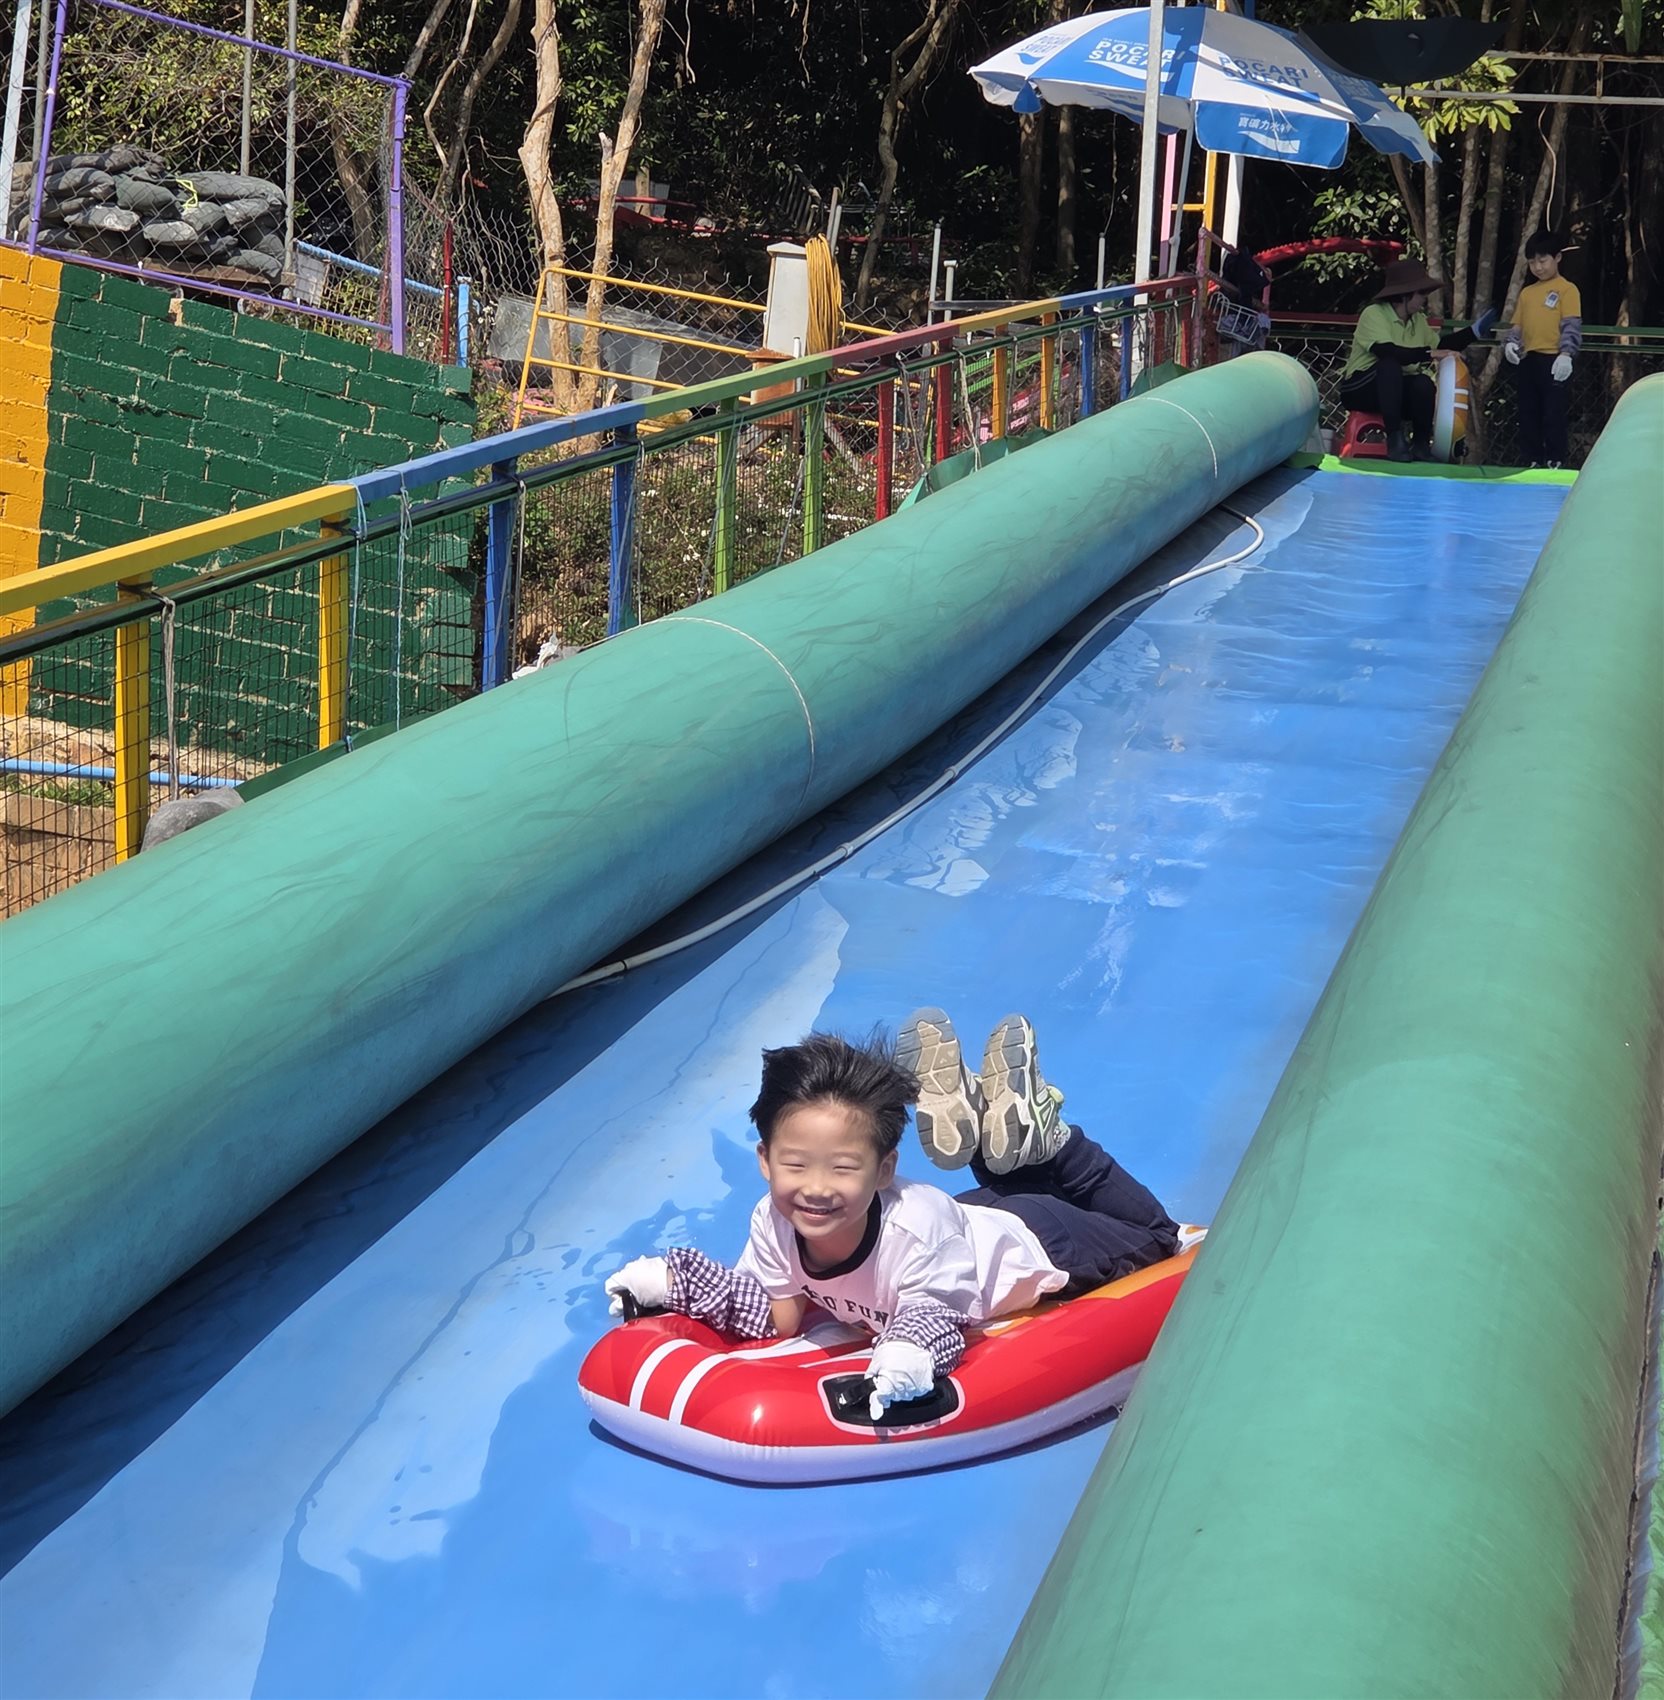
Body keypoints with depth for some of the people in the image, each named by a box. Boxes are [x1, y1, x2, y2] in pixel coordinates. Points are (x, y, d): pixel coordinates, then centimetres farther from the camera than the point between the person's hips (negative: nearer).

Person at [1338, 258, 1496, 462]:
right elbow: (1388, 353, -33)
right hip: (1361, 389, -6)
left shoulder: (1418, 319, 5)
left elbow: (1439, 344, 20)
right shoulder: (1373, 314, -19)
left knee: (1424, 383, -27)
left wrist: (1473, 332, 12)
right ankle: (1395, 440, -35)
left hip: (1399, 389, 6)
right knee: (1390, 365, -36)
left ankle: (1421, 443, -8)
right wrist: (1429, 355, -35)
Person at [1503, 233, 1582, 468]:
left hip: (1554, 361, -6)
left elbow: (1571, 325, -8)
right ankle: (1533, 461, 15)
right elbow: (1516, 325, 18)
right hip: (1527, 360, 6)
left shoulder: (1567, 289, 0)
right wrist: (1510, 343, -2)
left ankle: (1556, 461, -1)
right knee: (1528, 414, 8)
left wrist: (1566, 354, -19)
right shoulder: (1527, 292, 17)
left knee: (1553, 414, -5)